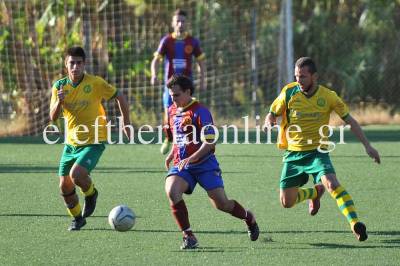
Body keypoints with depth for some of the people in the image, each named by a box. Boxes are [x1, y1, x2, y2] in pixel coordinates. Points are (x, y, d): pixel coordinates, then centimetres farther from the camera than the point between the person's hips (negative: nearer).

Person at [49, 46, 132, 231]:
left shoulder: (95, 83, -13)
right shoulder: (59, 86, -2)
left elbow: (119, 97, -1)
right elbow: (53, 117, -6)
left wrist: (126, 123, 2)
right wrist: (59, 101, -26)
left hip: (93, 142, -5)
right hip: (71, 142, 5)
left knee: (77, 174, -27)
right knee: (65, 187, 7)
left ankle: (91, 193, 7)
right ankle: (78, 219, 33)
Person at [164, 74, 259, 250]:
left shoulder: (200, 112, -11)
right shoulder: (172, 111, 11)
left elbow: (210, 142, -17)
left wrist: (191, 158, -27)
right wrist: (172, 154, 18)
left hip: (204, 164, -5)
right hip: (181, 165, 5)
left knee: (221, 203, -8)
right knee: (171, 191, -26)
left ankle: (249, 218, 26)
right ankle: (188, 236, -20)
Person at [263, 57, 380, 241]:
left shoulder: (328, 96, -8)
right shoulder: (289, 92, -6)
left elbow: (349, 121, -1)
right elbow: (272, 114, 7)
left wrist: (367, 146, -8)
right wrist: (269, 123, -18)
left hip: (317, 152, -3)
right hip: (293, 154, 3)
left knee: (332, 184, -31)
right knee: (287, 202, 4)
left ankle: (355, 224, -37)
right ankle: (315, 192, 35)